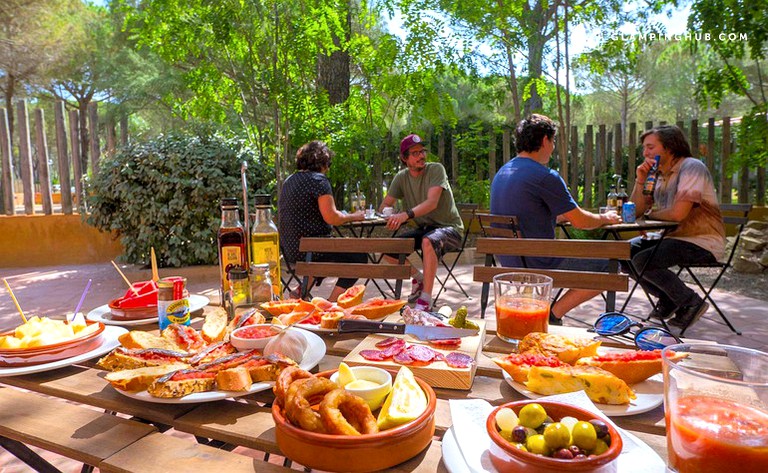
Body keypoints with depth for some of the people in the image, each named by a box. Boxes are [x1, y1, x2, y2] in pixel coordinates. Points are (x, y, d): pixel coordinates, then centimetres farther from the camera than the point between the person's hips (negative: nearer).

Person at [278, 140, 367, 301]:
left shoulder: (289, 180, 14)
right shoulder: (319, 180, -12)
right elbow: (331, 217, -19)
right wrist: (353, 217, -2)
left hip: (289, 249, 9)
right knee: (359, 258, 4)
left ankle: (300, 293, 25)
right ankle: (331, 303, -1)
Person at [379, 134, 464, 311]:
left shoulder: (436, 169, -13)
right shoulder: (401, 178, 2)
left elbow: (432, 202, -27)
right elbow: (384, 206, 3)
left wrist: (406, 215, -43)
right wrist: (389, 214, -23)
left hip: (449, 227, -6)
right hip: (423, 228, 6)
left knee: (428, 241, -39)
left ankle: (426, 299, -31)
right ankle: (418, 278, 14)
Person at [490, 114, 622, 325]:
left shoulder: (501, 173, 9)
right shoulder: (546, 176, -17)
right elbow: (580, 221, -10)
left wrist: (564, 215, 22)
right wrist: (605, 218, 10)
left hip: (508, 262, 9)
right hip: (538, 265, -9)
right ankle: (553, 314, 0)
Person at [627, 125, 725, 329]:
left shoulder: (692, 167, -15)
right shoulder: (658, 174, 9)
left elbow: (678, 213, -27)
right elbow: (636, 211, 5)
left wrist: (651, 214, -7)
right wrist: (640, 181, -7)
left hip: (702, 242, -9)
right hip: (672, 237, 9)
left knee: (642, 261, -25)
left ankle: (691, 302, -3)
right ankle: (668, 299, 15)